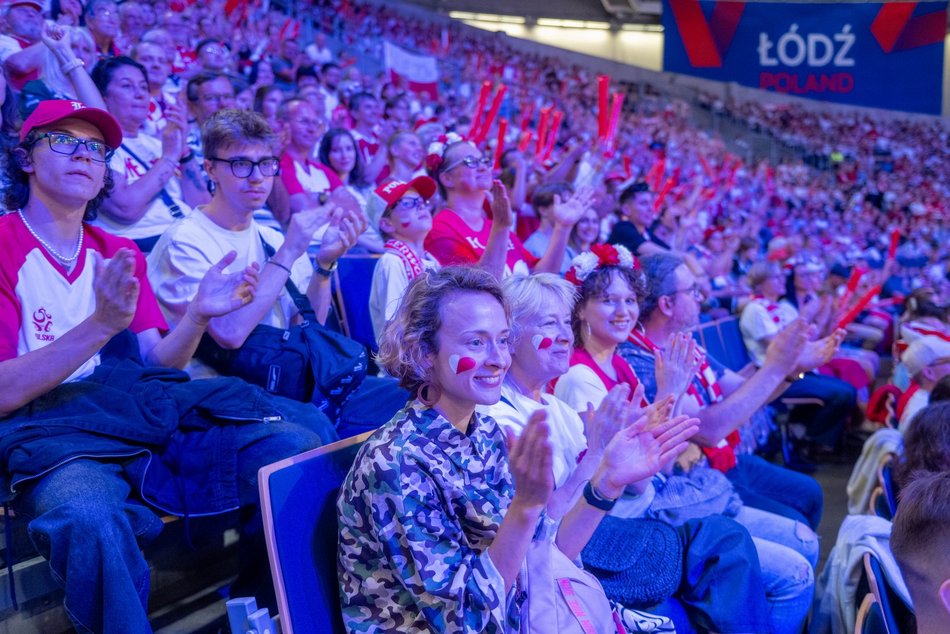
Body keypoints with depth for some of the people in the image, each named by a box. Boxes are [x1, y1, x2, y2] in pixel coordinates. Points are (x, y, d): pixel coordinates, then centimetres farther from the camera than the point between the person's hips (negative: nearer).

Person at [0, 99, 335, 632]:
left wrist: (199, 316, -9)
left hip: (146, 411, 5)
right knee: (91, 520, -40)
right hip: (51, 430, -5)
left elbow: (155, 364, 11)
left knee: (300, 446, -15)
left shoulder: (120, 253, 18)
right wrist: (100, 325, -22)